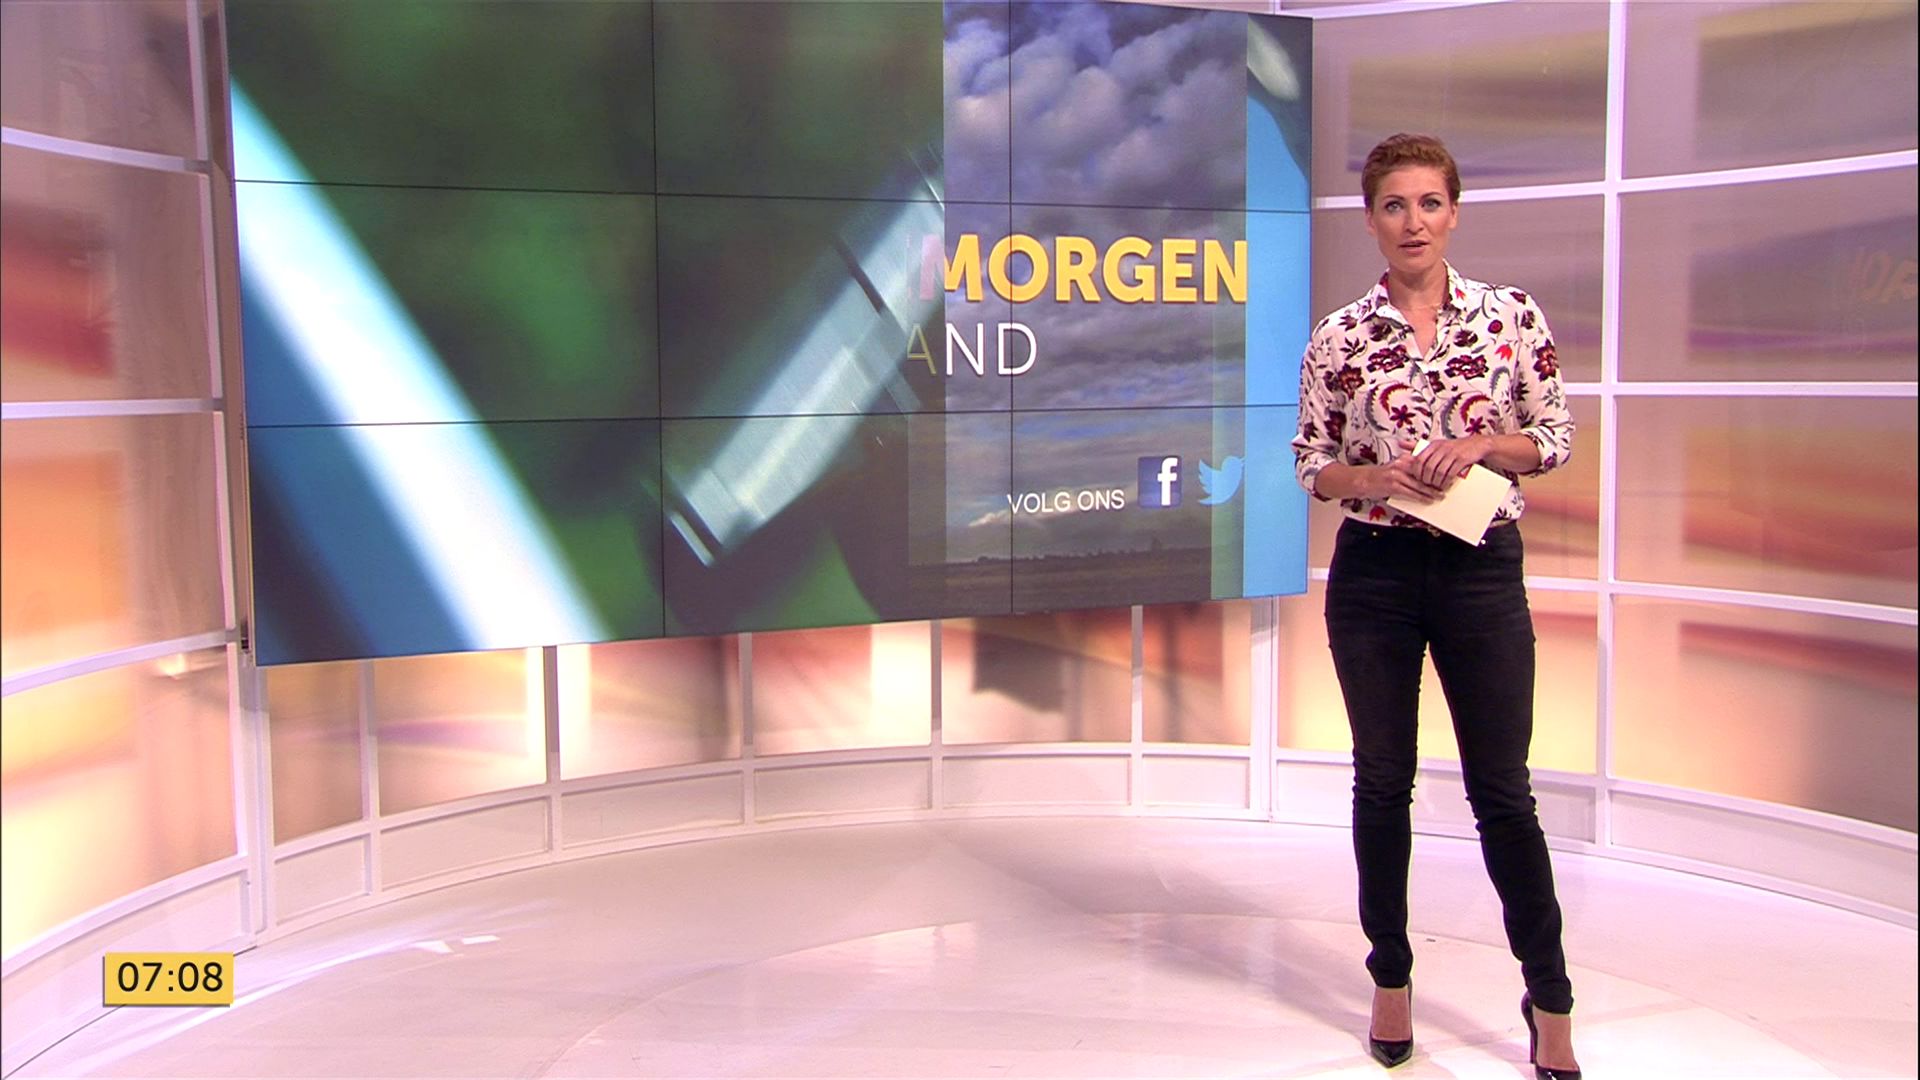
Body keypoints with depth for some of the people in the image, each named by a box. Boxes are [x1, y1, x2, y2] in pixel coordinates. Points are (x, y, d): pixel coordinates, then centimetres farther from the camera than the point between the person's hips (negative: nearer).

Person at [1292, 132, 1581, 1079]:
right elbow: (1312, 467, 3)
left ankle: (1549, 1000, 21)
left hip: (1481, 571, 0)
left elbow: (1556, 439, 5)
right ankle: (1391, 979, 27)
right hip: (1373, 574, 1)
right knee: (1382, 782, 10)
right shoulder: (1338, 337, 0)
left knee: (1502, 791, 5)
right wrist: (1381, 476, -15)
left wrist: (1481, 444, -12)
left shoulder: (1511, 316, 0)